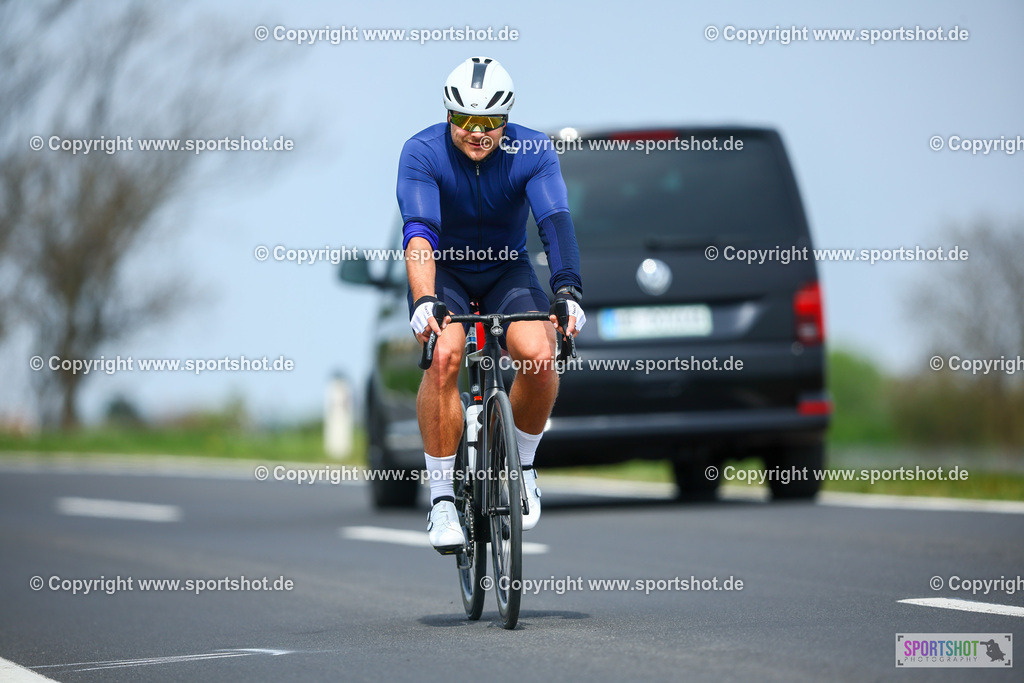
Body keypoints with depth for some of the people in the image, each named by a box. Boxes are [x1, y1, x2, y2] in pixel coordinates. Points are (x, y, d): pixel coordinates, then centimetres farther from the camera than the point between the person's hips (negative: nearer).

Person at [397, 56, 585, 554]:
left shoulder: (532, 151, -19)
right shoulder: (423, 152, -23)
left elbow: (556, 223, -31)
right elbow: (419, 230, -35)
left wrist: (568, 292, -48)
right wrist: (424, 301, -51)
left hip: (508, 270, 1)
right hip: (443, 272, -1)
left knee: (538, 354, -27)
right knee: (444, 355, -30)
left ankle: (522, 465, 1)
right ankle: (442, 499, -20)